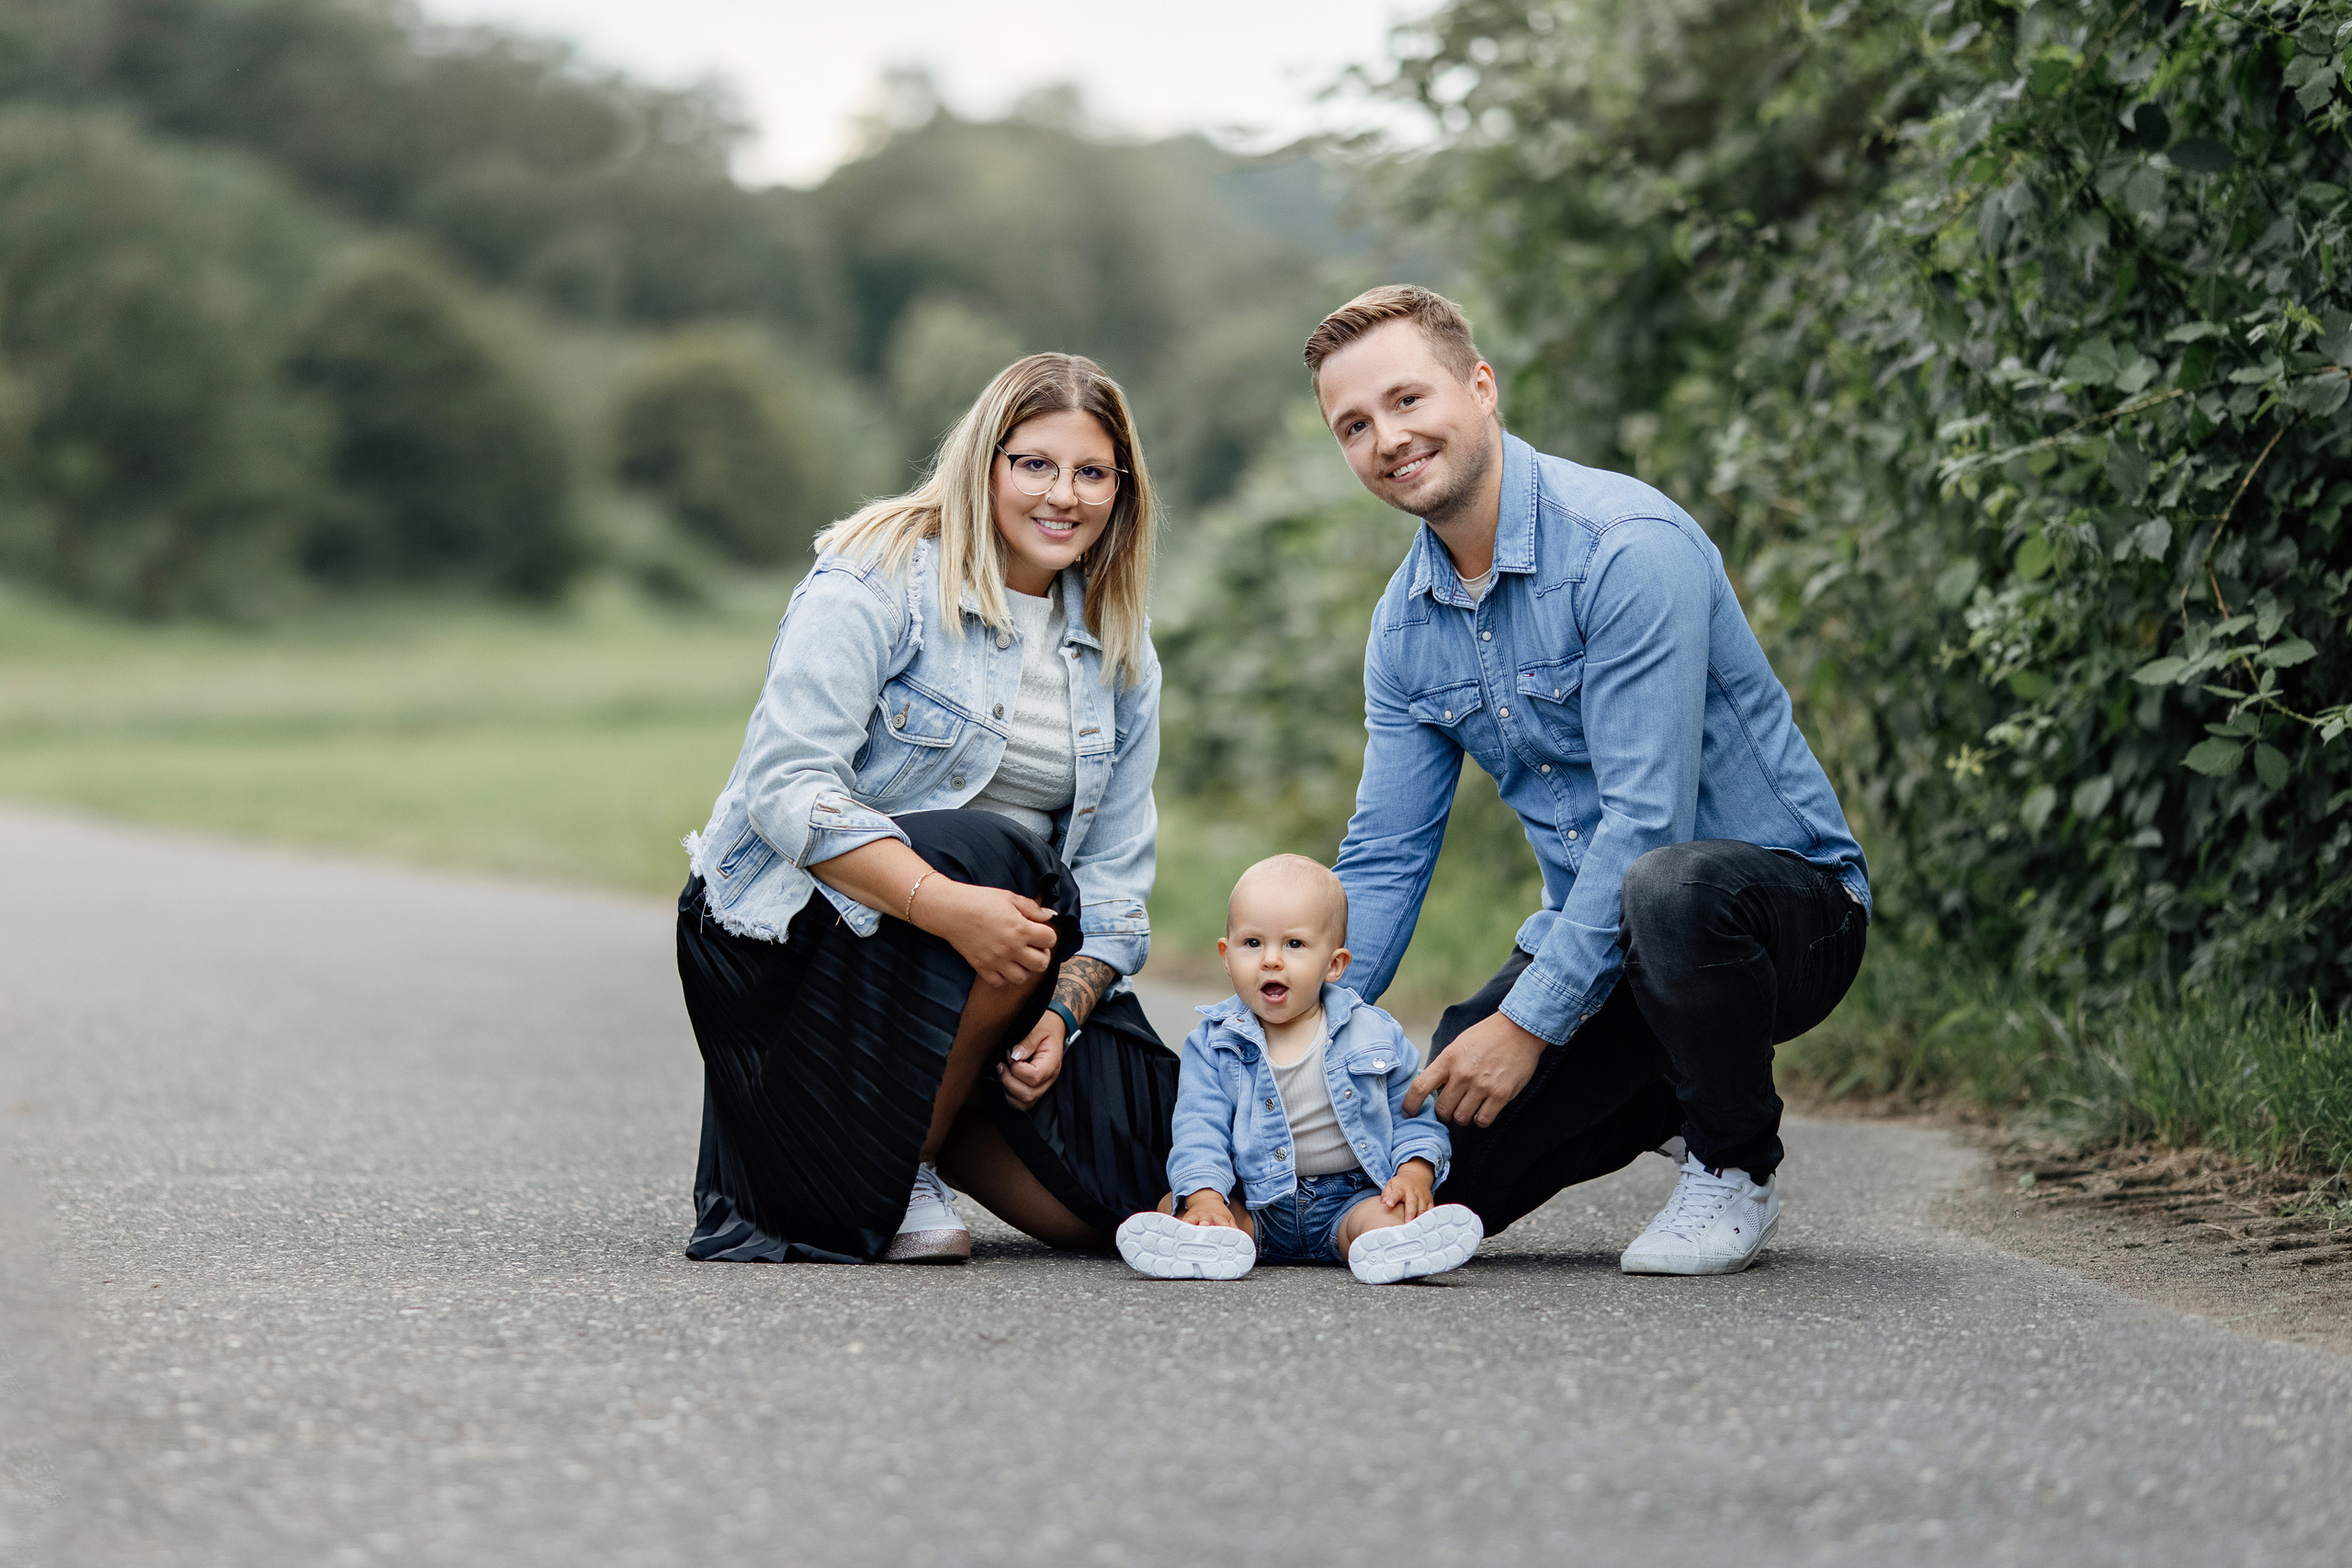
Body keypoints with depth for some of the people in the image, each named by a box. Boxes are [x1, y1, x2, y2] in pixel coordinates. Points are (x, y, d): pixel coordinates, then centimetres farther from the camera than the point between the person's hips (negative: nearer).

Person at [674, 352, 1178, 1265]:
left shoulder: (1119, 652, 8)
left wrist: (1064, 1011, -13)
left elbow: (1113, 874, 7)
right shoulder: (885, 578, -12)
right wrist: (949, 906, -35)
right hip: (788, 928, -5)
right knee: (999, 855, -36)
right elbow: (789, 785, -22)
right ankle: (892, 1174, -17)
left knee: (1118, 1203, -13)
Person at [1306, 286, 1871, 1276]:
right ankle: (1667, 1100, 20)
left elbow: (1646, 819, -26)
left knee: (1668, 890, -42)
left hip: (1789, 900, -7)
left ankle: (1733, 1173, -13)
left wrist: (1527, 1020, -25)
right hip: (1594, 935, 7)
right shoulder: (1405, 622, 4)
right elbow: (1384, 861, 7)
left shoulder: (1626, 545, -21)